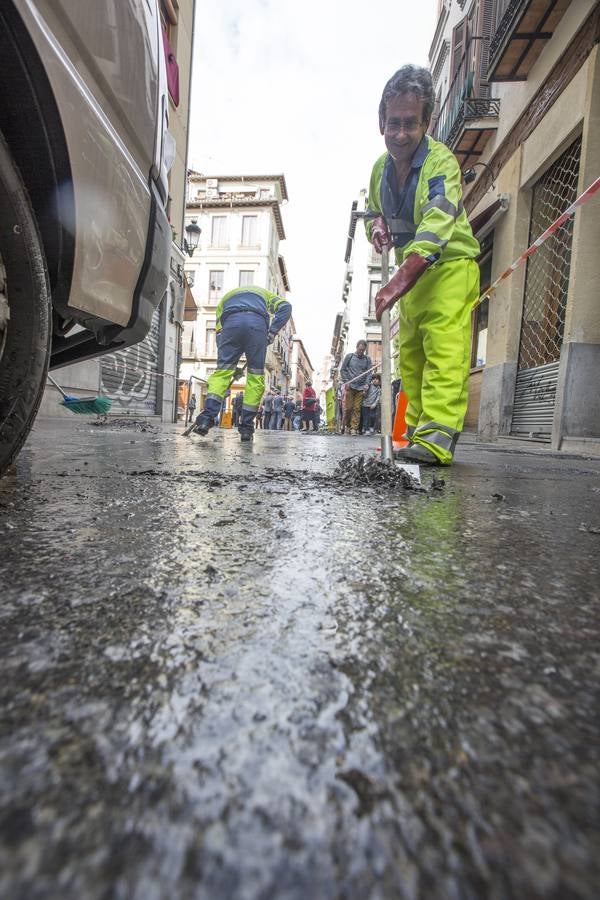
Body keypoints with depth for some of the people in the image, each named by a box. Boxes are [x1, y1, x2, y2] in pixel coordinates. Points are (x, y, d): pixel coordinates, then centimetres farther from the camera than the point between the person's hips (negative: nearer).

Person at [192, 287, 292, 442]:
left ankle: (207, 417, -13)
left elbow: (219, 331, 27)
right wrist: (272, 331, 8)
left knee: (222, 372, 4)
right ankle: (246, 427, 3)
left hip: (231, 322, 1)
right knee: (256, 376, 4)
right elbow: (285, 306, 17)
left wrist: (230, 362, 24)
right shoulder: (264, 293, 39)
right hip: (257, 323, -1)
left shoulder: (226, 297, 40)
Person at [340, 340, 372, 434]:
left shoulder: (367, 359, 11)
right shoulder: (349, 356, 8)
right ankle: (346, 425, 15)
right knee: (348, 407, -3)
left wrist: (367, 384, -8)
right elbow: (343, 370, 8)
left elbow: (369, 373, 8)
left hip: (361, 388, 1)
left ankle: (354, 428, 1)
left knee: (357, 409, -2)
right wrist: (346, 382, -3)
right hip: (350, 386, -1)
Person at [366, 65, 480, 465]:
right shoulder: (381, 167, 7)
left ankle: (437, 438, -26)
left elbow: (435, 230, -30)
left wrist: (396, 284, -42)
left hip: (450, 267, -7)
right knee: (411, 359, 7)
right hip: (411, 273, 8)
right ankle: (418, 432, 16)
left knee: (444, 353, -23)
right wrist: (377, 225, -2)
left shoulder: (441, 162, -17)